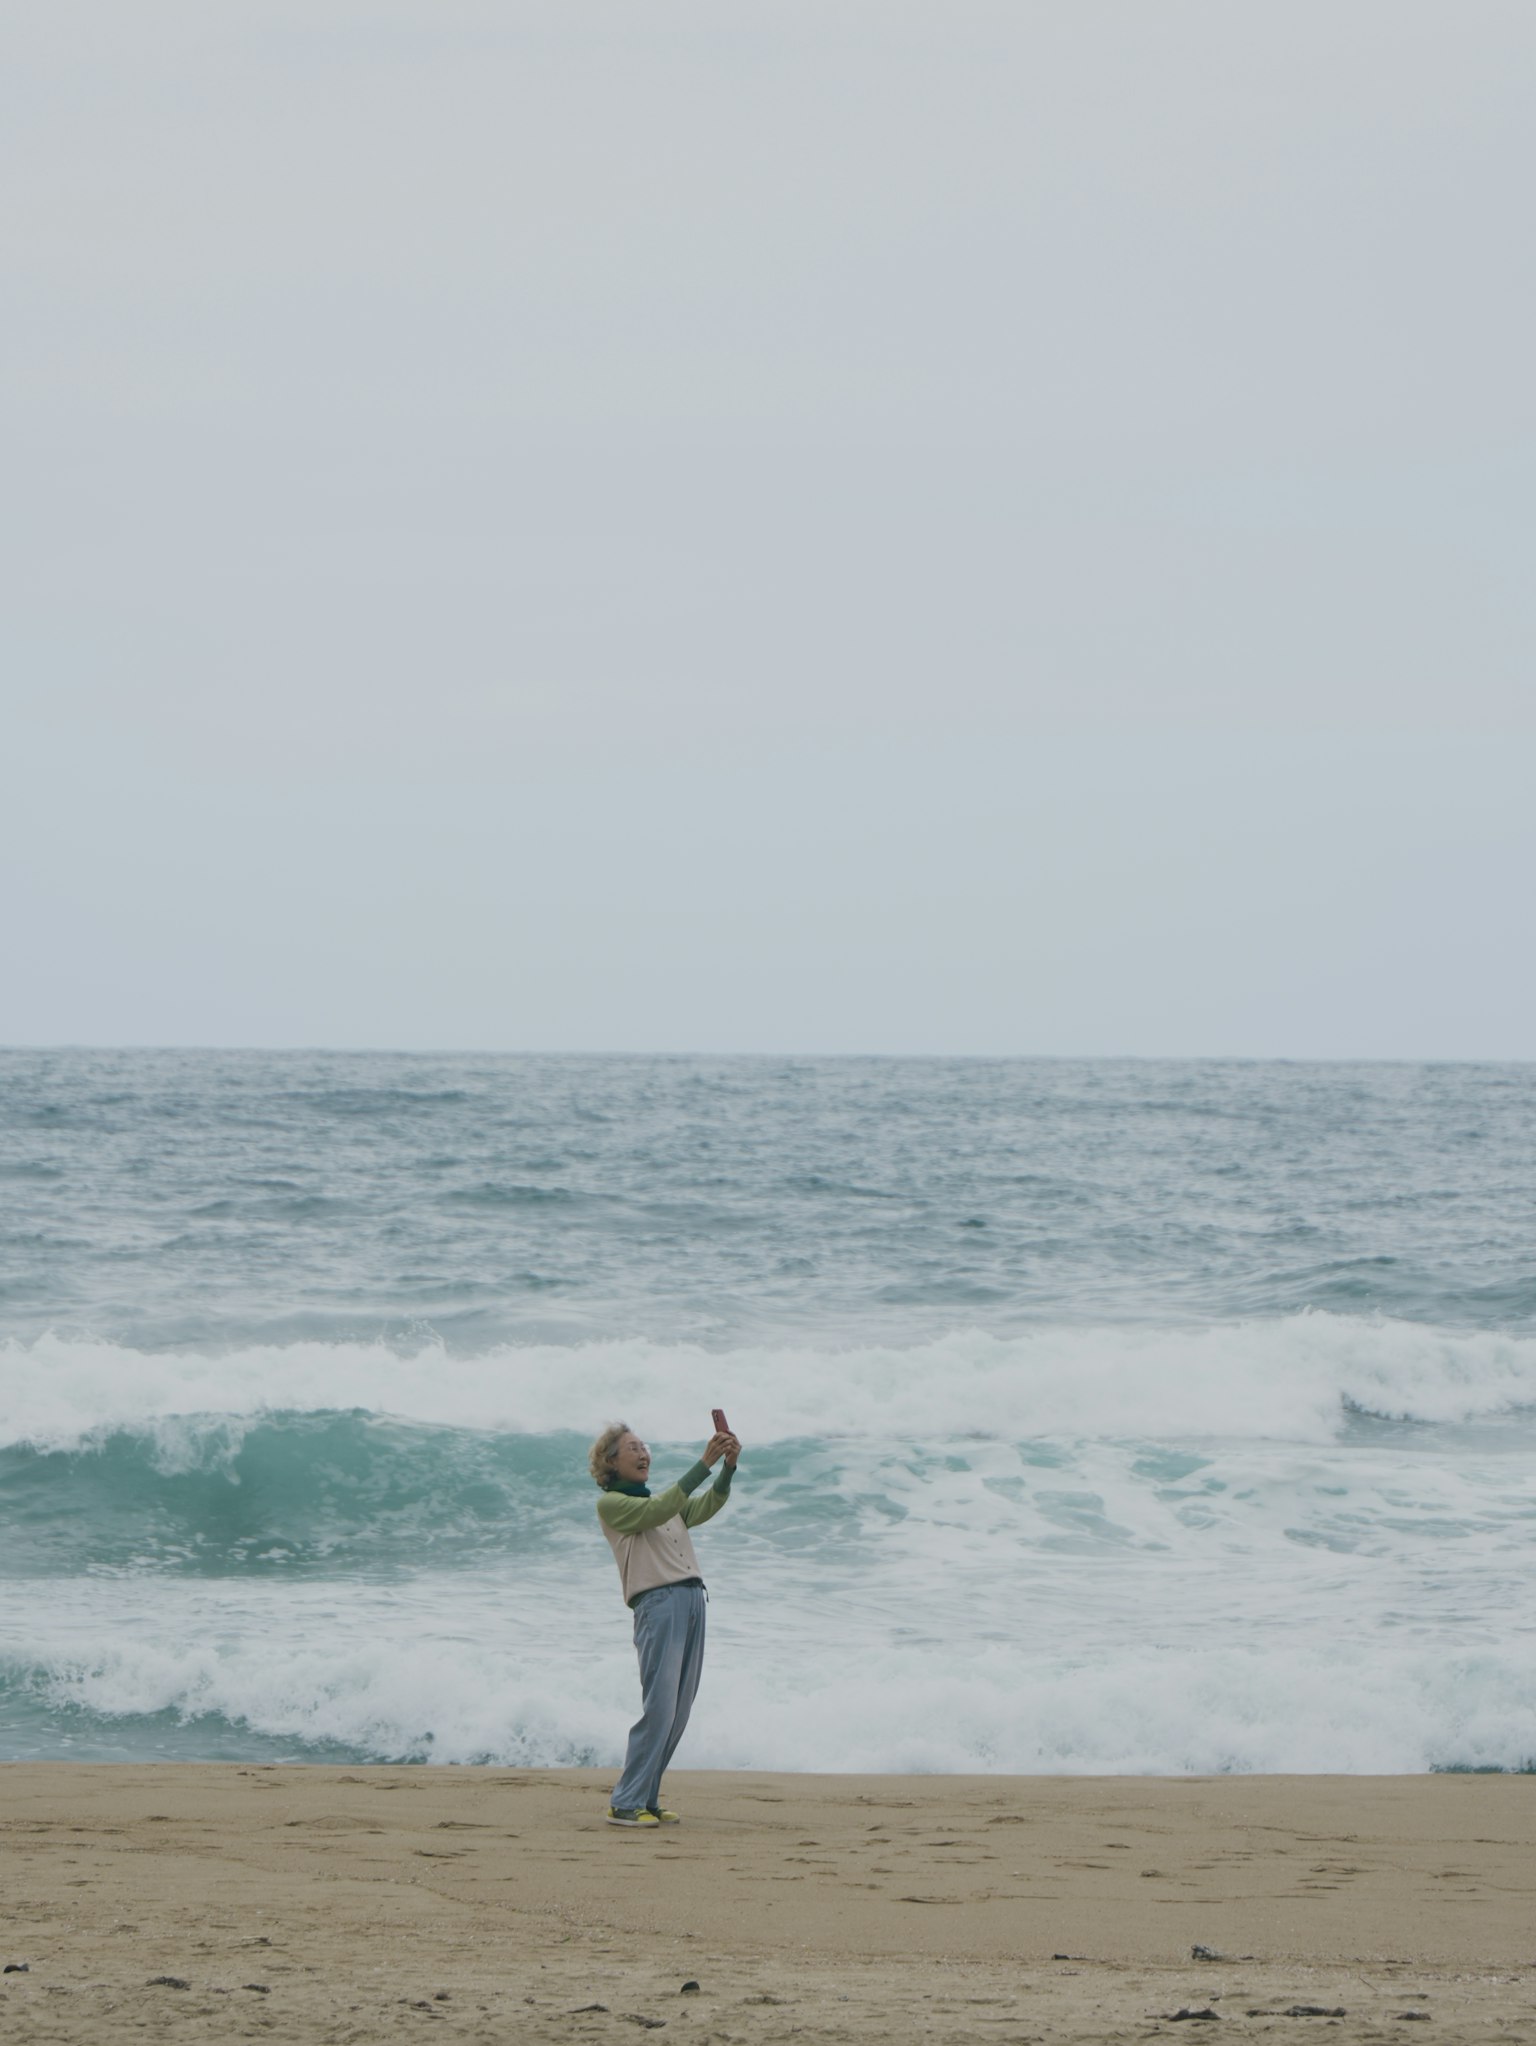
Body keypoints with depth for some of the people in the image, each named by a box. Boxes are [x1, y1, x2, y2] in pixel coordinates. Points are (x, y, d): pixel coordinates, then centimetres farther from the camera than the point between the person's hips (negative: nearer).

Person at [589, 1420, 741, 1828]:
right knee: (659, 1708, -14)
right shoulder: (610, 1504, 1)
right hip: (657, 1604, -8)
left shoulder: (658, 1500, 25)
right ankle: (626, 1803, -11)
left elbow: (704, 1508, 11)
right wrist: (705, 1463, -17)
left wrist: (728, 1468, -6)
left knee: (679, 1711, 4)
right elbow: (658, 1510, -14)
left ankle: (645, 1799, 9)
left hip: (692, 1600, 8)